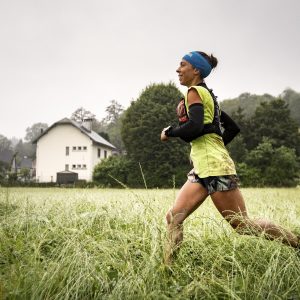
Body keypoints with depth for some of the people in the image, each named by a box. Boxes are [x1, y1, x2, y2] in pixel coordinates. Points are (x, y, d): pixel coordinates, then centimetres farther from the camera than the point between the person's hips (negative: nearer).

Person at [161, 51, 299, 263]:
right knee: (174, 218, 0)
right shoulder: (207, 95, 21)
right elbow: (233, 128, 25)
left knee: (243, 225, -3)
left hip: (214, 167, -10)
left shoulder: (195, 92, -6)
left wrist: (169, 132, -7)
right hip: (203, 170, 10)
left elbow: (194, 127, -22)